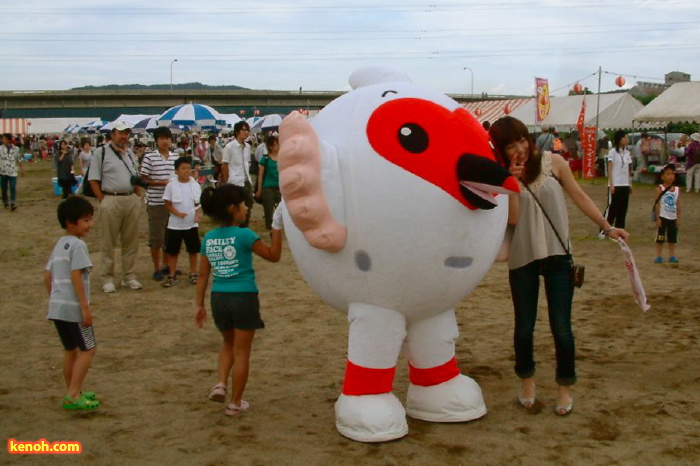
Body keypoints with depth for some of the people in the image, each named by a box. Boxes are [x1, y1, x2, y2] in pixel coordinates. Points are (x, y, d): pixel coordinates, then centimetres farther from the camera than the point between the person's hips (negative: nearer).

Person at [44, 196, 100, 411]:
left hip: (56, 307, 9)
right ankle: (74, 395, -4)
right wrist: (85, 307, -19)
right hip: (73, 307, -9)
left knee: (70, 349, 17)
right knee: (88, 349, -1)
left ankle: (72, 393, 24)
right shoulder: (78, 245, -13)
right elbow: (76, 276, -20)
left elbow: (47, 276, 17)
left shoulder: (59, 244, 14)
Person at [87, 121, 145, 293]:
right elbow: (93, 180, -5)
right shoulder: (101, 153, -3)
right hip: (111, 200, -5)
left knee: (131, 241, 10)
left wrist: (138, 198, 9)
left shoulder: (131, 154, 15)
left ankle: (129, 276, 19)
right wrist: (103, 201, -10)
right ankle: (107, 278, 10)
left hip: (131, 200, 5)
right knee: (109, 242, 2)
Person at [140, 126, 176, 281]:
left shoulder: (175, 157, 7)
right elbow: (143, 179, -6)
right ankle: (157, 268, 12)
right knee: (156, 237, 2)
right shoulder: (149, 157, -7)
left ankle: (166, 265, 28)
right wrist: (161, 182, -16)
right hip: (155, 203, -5)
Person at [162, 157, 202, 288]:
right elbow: (167, 204, -5)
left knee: (193, 249, 9)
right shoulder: (171, 185, -8)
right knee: (172, 250, 5)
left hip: (192, 224, 2)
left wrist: (198, 214, -11)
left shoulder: (195, 185, -1)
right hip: (175, 224, -2)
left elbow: (199, 203, 6)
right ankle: (172, 276, 15)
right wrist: (178, 213, -19)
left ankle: (193, 274, 23)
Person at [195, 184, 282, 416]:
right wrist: (277, 228, 0)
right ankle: (235, 403, 16)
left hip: (219, 298, 5)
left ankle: (221, 384, 9)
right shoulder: (244, 235, -11)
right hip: (244, 298, -5)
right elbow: (274, 255, -3)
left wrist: (199, 305, 12)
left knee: (228, 344, 28)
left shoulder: (208, 238, 4)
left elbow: (203, 275, 7)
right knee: (241, 351, 9)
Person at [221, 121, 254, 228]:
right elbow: (224, 166, -8)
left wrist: (250, 178, 12)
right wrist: (226, 182, -8)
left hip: (247, 181, 7)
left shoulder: (247, 146, 9)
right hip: (235, 183, -7)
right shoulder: (229, 147, -10)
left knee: (247, 208, 11)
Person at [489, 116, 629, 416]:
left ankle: (565, 387, 18)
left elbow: (579, 196, 4)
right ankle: (527, 381, 31)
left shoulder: (552, 162, -2)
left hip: (558, 256, 0)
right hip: (522, 259, 1)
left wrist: (607, 227, 1)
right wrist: (513, 183, -20)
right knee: (524, 327, 8)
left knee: (561, 326, -1)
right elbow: (512, 217, -13)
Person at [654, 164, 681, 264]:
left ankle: (672, 256, 16)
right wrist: (658, 218, -12)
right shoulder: (660, 189, -8)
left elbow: (678, 205, 6)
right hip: (663, 217, -4)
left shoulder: (677, 189, 4)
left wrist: (678, 218, 3)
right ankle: (659, 256, 8)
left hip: (673, 218, 4)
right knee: (660, 238, 2)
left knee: (672, 239, 9)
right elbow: (657, 204, -9)